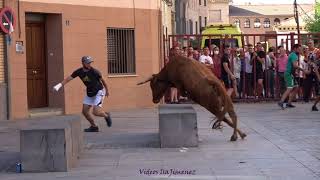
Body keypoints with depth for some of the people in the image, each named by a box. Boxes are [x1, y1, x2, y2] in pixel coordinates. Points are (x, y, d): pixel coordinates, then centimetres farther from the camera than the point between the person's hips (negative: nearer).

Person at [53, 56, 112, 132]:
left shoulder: (94, 72, -21)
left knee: (96, 112, -16)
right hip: (89, 92, 6)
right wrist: (60, 85, -20)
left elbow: (102, 80, -5)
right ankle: (94, 126, 18)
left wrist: (107, 90, 7)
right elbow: (69, 78, -6)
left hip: (99, 91, -6)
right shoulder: (79, 72, -9)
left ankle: (106, 115, 16)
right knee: (85, 111, 2)